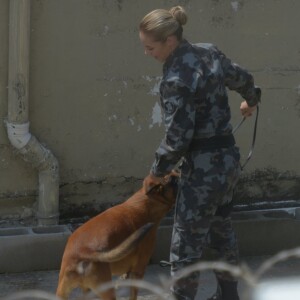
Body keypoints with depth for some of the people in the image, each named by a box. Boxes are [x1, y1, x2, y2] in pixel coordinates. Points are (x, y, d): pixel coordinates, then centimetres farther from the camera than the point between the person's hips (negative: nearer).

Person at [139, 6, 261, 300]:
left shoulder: (176, 78, -22)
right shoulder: (209, 51, 2)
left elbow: (177, 138, -21)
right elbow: (242, 78, 20)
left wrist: (157, 172, -4)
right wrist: (251, 100, 42)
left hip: (203, 167, -10)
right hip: (228, 159, 10)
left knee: (185, 248, 0)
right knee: (221, 230, 26)